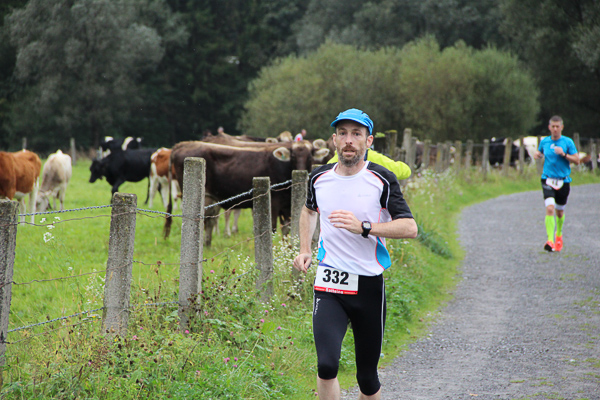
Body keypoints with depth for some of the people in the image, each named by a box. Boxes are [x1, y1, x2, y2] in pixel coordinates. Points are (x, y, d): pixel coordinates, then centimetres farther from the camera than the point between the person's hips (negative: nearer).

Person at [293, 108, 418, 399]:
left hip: (369, 287, -1)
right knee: (326, 365, -19)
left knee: (367, 376, 7)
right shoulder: (319, 178, 6)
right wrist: (305, 249, 16)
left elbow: (409, 227, -12)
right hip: (329, 284, 1)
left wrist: (364, 227, -23)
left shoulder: (382, 180, -4)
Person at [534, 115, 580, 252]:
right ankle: (550, 240, -25)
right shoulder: (544, 141, 4)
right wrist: (537, 155, -2)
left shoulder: (568, 142, -3)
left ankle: (559, 235, 41)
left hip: (563, 181, 0)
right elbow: (539, 154, 22)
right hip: (548, 180, 0)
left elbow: (577, 160, -4)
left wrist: (564, 154, -19)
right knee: (550, 208, -19)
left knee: (560, 211, 14)